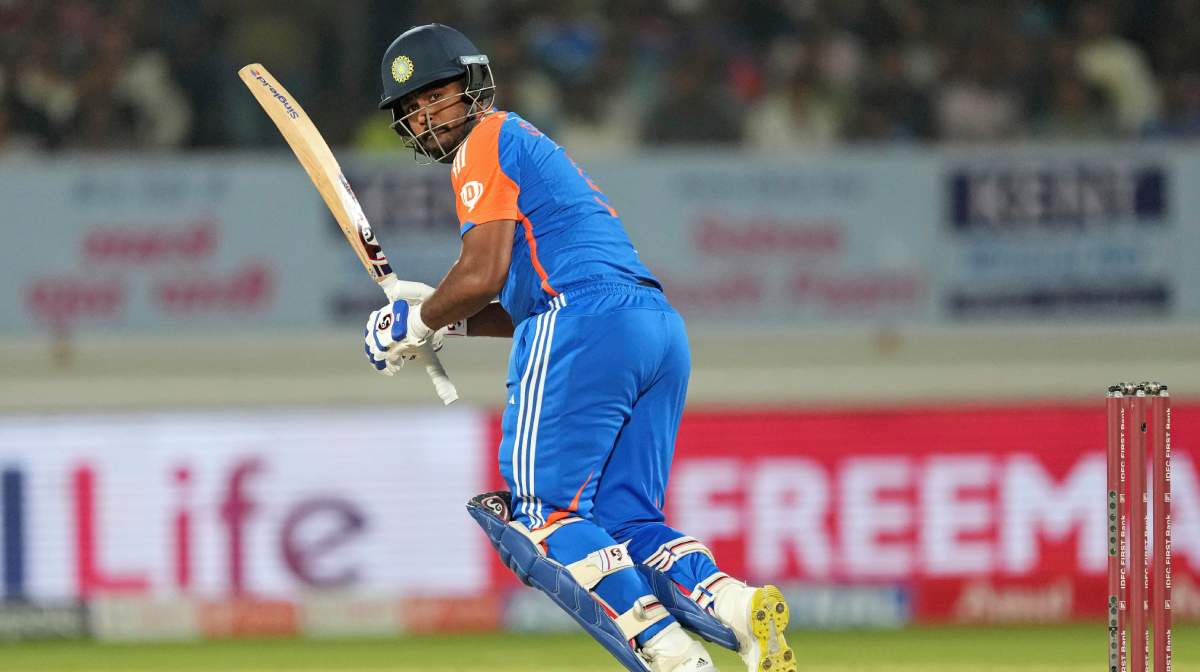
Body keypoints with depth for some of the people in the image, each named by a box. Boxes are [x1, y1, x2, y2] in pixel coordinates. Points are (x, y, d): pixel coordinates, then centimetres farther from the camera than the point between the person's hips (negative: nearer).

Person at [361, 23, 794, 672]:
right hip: (663, 328, 9)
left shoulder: (486, 142, 4)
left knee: (544, 510, -8)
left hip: (588, 327, -9)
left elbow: (484, 275, -7)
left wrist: (416, 325, 8)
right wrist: (449, 320, 24)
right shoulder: (535, 149, 33)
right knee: (626, 520, 9)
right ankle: (737, 604, -17)